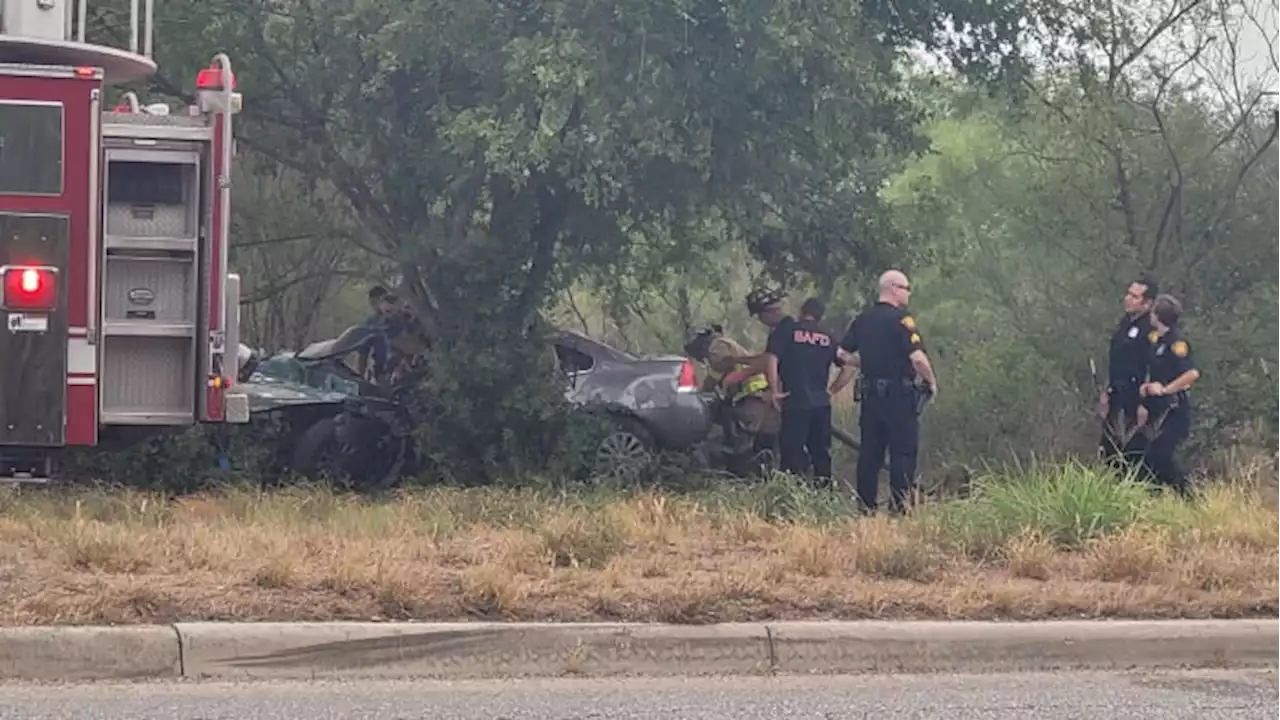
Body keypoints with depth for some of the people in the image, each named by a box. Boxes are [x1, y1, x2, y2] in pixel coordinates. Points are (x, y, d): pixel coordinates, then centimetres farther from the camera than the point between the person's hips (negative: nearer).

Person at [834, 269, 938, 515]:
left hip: (870, 395, 6)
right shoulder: (901, 320, -13)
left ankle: (866, 506, 11)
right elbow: (918, 357, -21)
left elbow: (844, 354, 12)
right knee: (903, 452, -2)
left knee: (870, 452, 10)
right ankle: (899, 508, -6)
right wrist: (932, 382, -5)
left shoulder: (862, 319, 8)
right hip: (899, 395, -6)